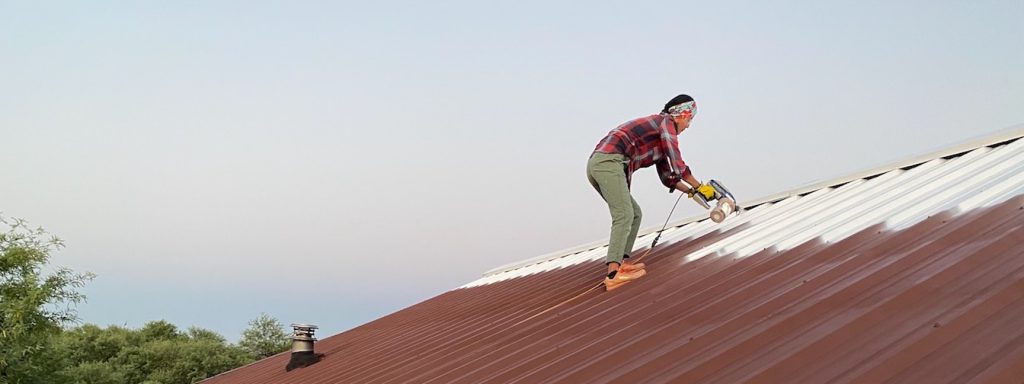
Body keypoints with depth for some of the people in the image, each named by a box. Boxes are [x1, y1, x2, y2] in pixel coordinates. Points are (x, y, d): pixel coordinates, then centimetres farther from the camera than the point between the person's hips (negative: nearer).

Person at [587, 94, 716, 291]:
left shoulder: (661, 139, 30)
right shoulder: (666, 122, 3)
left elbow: (667, 177, 34)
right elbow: (677, 166, -4)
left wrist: (691, 191, 26)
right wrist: (699, 187, 7)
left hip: (596, 164, 10)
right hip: (610, 162, -10)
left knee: (634, 213, 16)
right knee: (624, 217, -17)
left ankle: (622, 262, 9)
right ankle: (613, 274, -28)